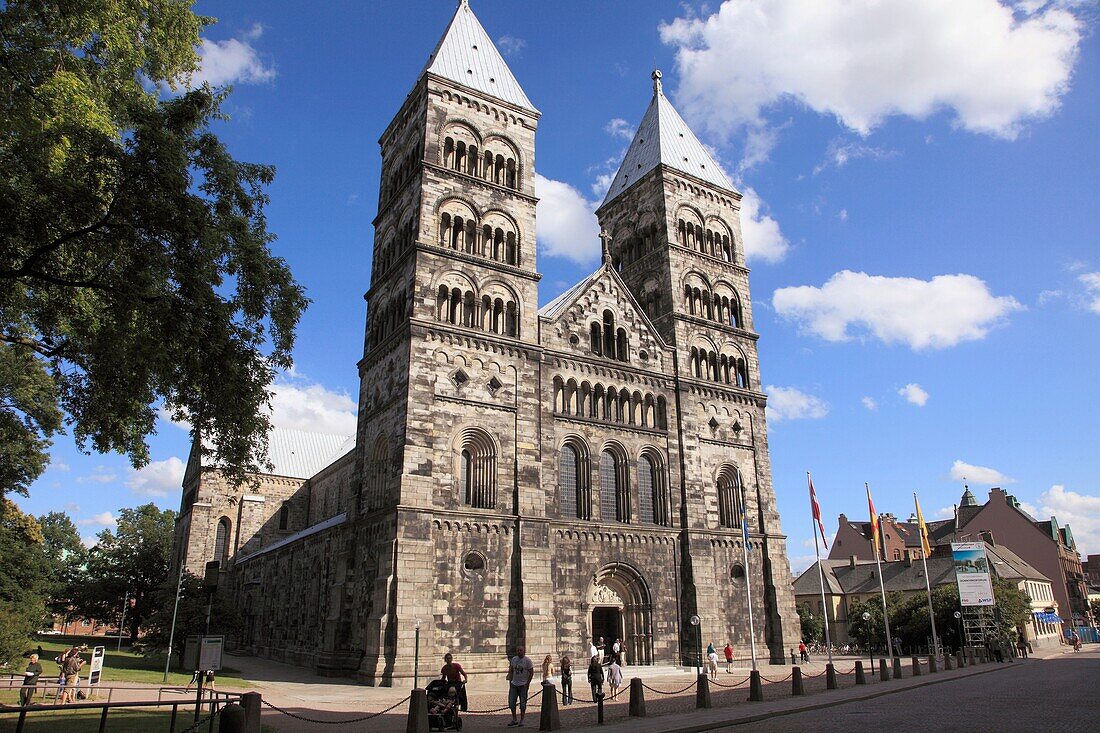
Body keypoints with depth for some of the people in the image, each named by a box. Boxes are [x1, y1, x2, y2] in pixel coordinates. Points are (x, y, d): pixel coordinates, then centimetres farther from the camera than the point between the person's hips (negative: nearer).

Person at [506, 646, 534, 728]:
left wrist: (527, 683, -12)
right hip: (514, 684, 5)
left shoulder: (527, 660, -8)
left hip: (523, 685, -5)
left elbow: (531, 672, -7)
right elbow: (511, 671, 15)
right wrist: (510, 681, 8)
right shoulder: (513, 659, 6)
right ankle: (514, 720, 16)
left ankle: (521, 720, 13)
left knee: (522, 703, 2)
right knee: (511, 702, 4)